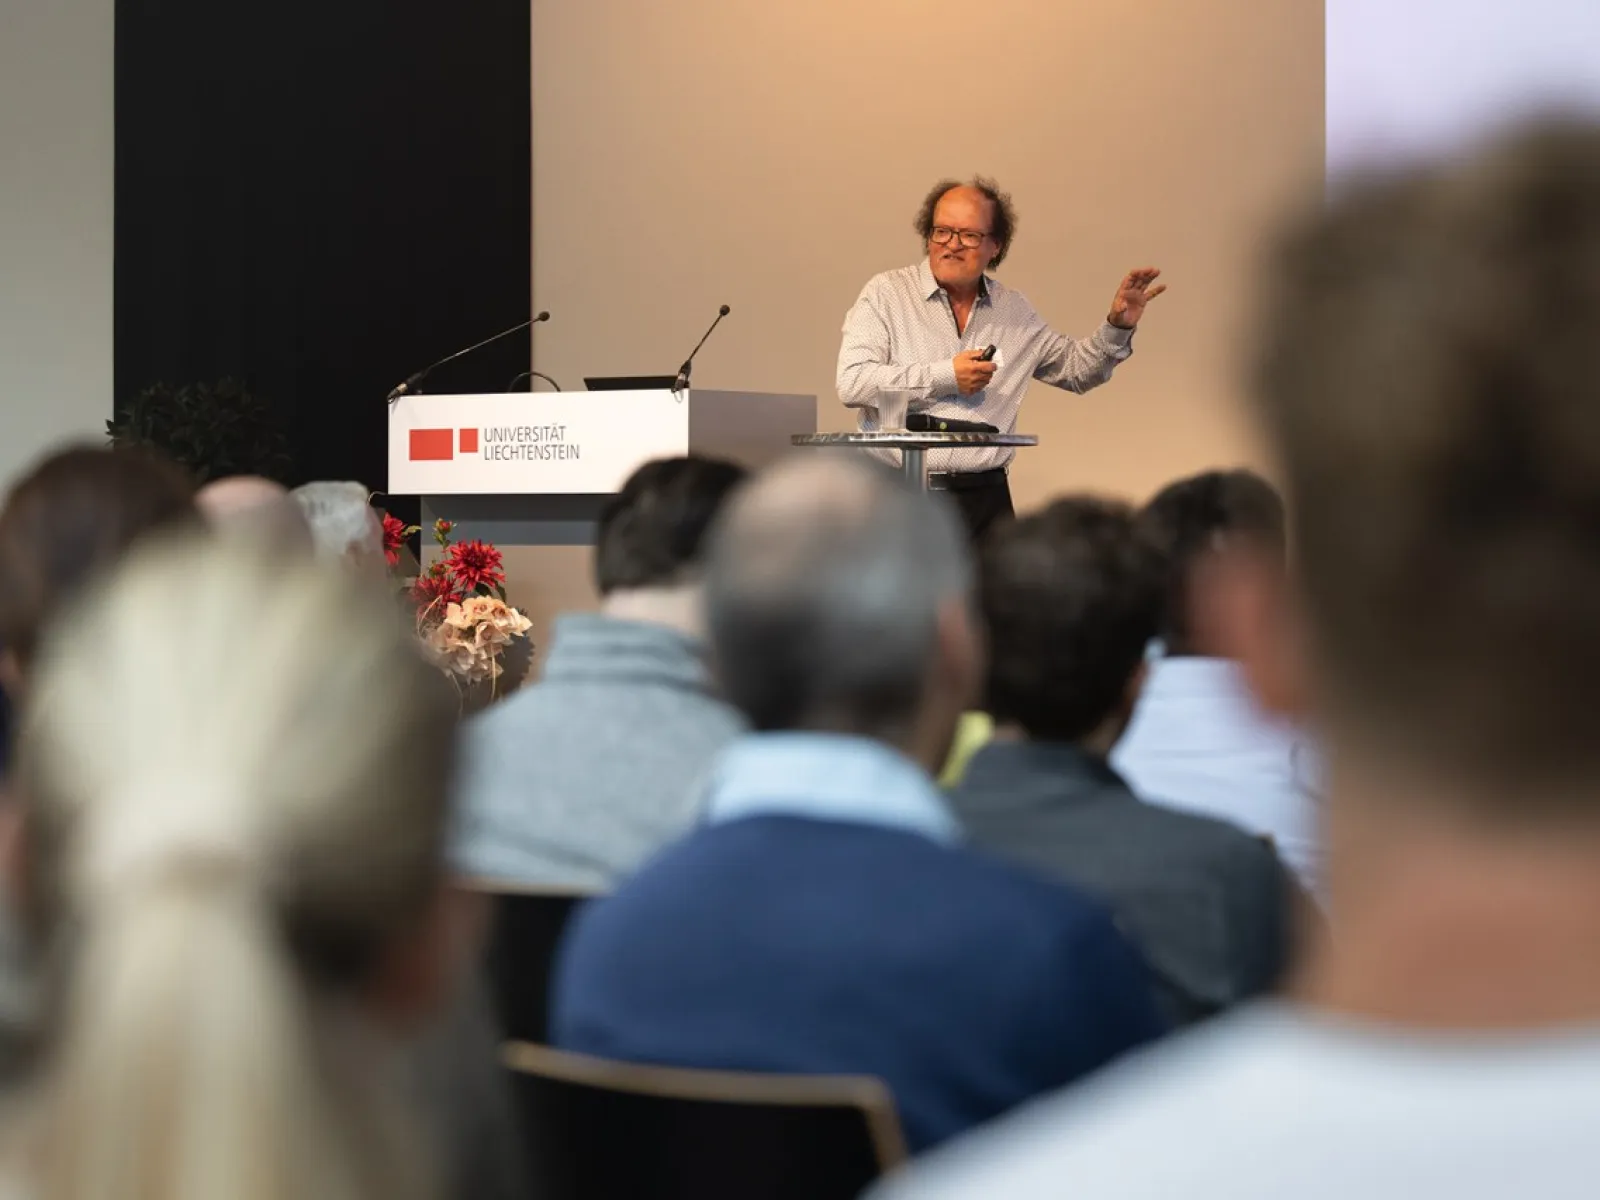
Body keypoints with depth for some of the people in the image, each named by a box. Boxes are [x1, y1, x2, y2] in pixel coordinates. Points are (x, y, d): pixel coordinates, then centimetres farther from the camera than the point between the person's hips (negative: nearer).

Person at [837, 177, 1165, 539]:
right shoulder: (886, 294, 1)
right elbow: (852, 383, -11)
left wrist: (1118, 326, 11)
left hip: (985, 497, 4)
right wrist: (945, 376, -10)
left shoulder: (1014, 310, 15)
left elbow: (1076, 368, 28)